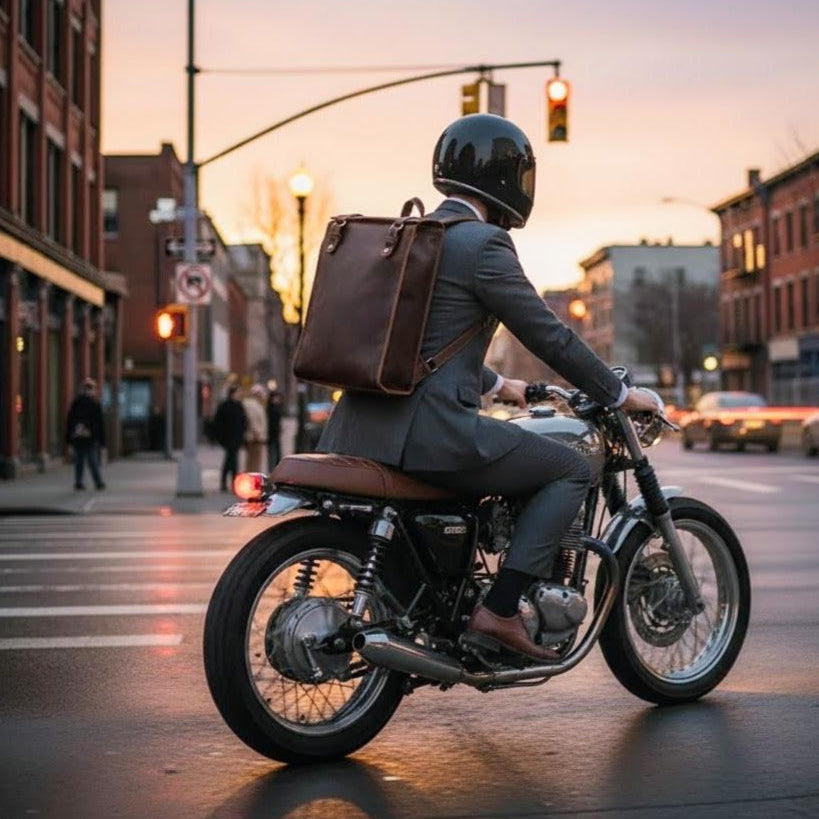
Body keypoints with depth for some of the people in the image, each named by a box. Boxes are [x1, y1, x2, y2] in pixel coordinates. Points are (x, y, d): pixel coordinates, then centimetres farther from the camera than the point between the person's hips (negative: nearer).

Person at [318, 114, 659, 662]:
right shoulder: (484, 246, -8)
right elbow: (549, 336, -5)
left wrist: (494, 384, 44)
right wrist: (619, 395, 8)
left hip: (362, 428, 9)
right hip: (431, 428, -9)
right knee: (571, 471, 3)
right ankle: (499, 611, -5)